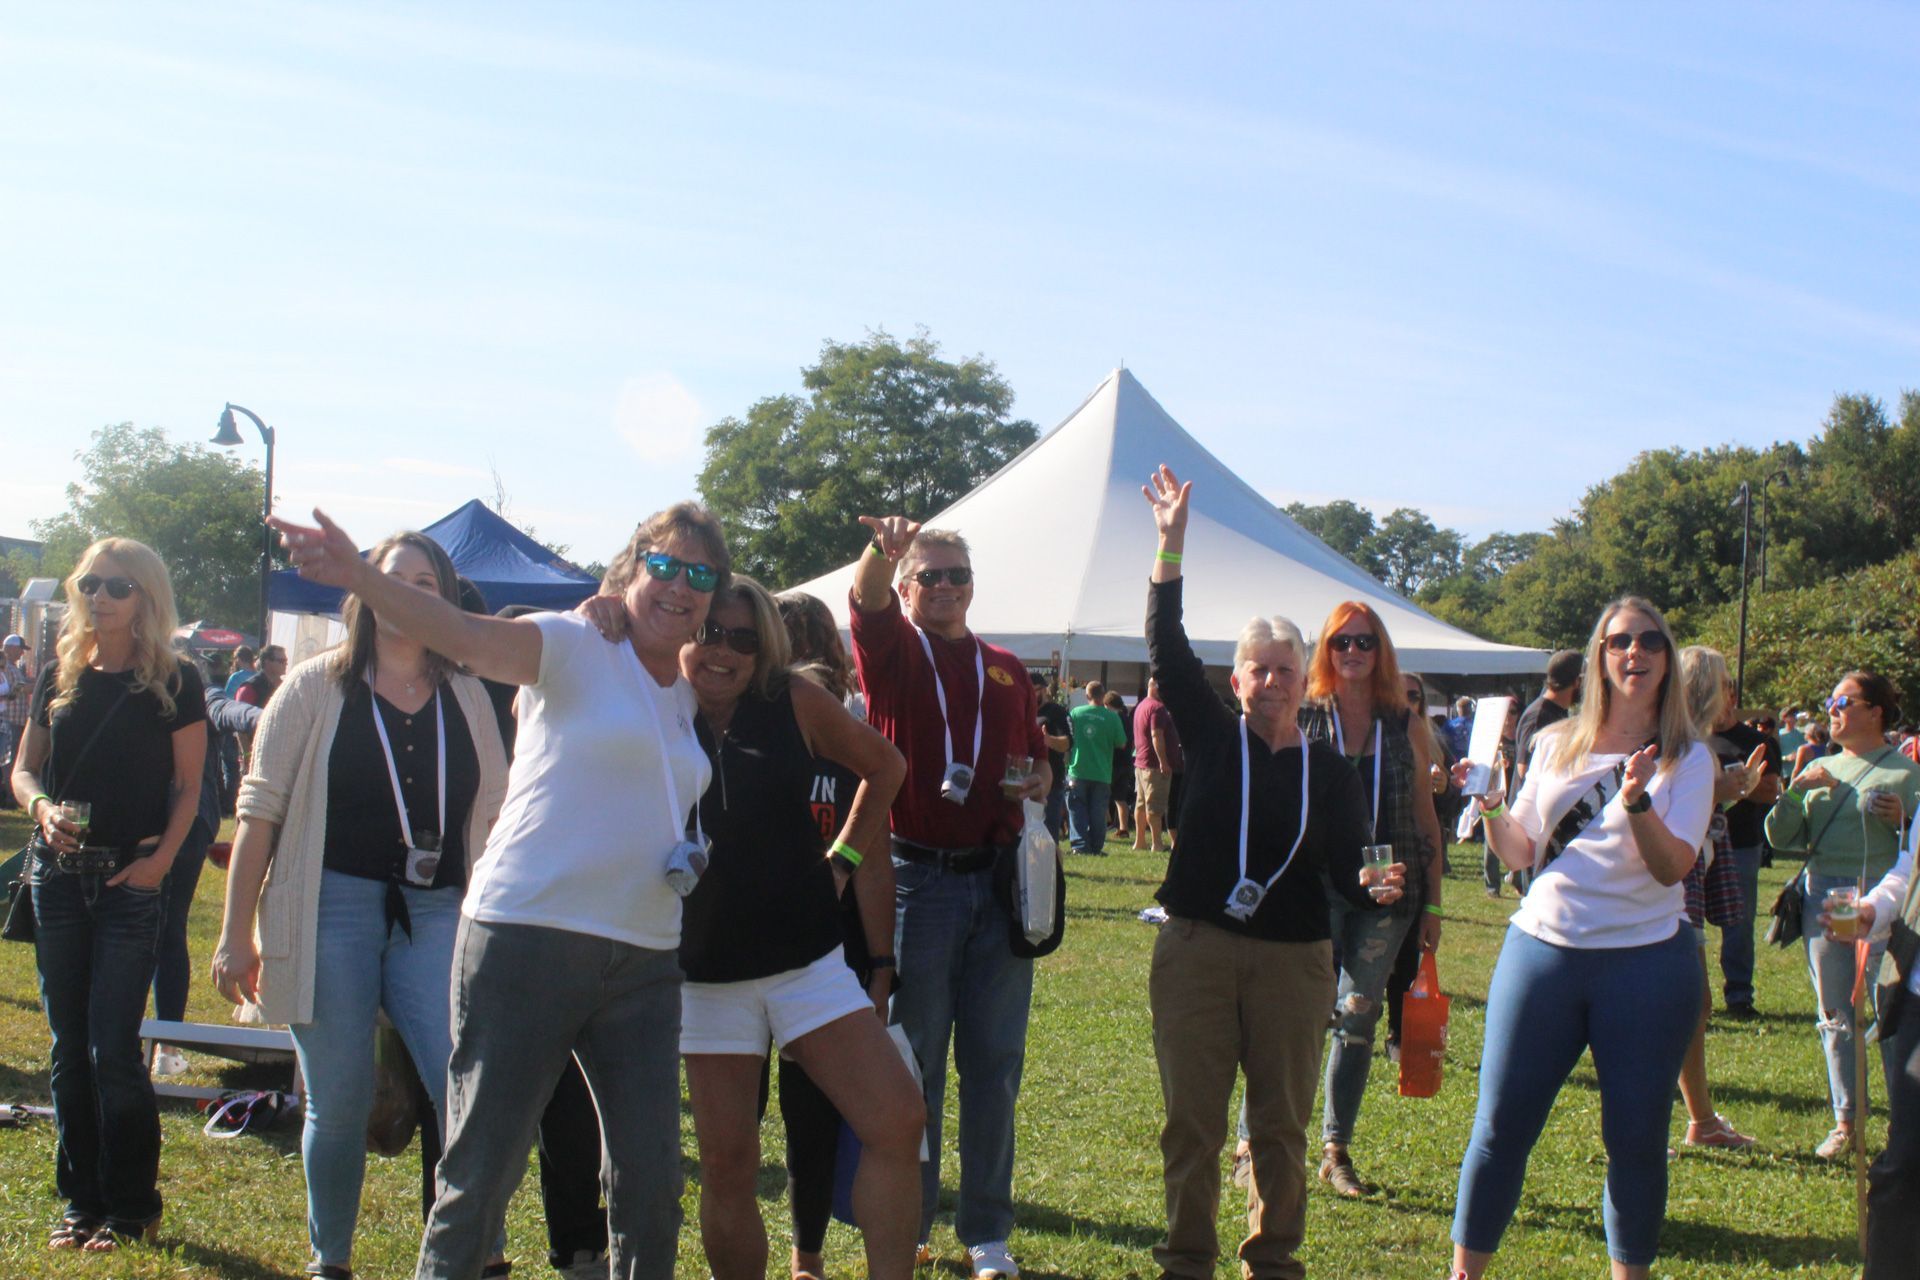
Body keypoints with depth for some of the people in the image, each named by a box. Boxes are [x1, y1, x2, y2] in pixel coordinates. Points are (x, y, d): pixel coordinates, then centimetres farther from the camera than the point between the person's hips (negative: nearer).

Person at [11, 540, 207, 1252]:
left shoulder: (174, 684, -3)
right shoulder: (59, 677, 9)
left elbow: (187, 786, -1)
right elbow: (24, 768, 12)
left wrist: (162, 857, -14)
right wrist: (41, 808, -9)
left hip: (132, 880, -4)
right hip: (59, 873, 4)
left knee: (113, 1049, -7)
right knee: (70, 1048, 9)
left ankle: (132, 1208, 6)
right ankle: (82, 1201, 20)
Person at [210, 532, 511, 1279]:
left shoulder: (467, 698, 11)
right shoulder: (317, 686, 3)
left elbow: (493, 814, 13)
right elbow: (260, 808, 1)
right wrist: (236, 932, -3)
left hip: (436, 915, 2)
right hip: (332, 907, -2)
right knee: (338, 1103, 5)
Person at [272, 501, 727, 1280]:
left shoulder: (688, 696, 16)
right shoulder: (575, 646, -5)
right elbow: (462, 635, -22)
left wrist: (689, 852, 15)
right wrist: (357, 576, -37)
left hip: (644, 960, 6)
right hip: (528, 938, -6)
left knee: (651, 1179, 8)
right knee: (483, 1167, -1)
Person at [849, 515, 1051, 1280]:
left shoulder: (1006, 669, 16)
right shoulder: (893, 651, 4)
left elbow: (1037, 755, 27)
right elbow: (866, 601, -17)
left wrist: (1039, 781, 3)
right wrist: (882, 548, -39)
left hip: (998, 880, 3)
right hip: (916, 879, -3)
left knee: (995, 1064, 5)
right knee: (914, 1065, 2)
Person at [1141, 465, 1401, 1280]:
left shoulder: (1330, 772, 4)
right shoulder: (1213, 739, 3)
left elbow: (1342, 872, 0)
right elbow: (1167, 648, -5)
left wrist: (1372, 888, -24)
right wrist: (1172, 543, -11)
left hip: (1292, 960, 1)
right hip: (1195, 947, -1)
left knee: (1281, 1126, 8)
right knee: (1191, 1121, 3)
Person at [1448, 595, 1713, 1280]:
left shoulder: (1687, 759, 0)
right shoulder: (1556, 744, 8)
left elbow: (1673, 867, -11)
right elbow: (1520, 852, 13)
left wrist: (1636, 800, -27)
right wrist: (1491, 807, -6)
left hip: (1646, 962, -2)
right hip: (1542, 949, 2)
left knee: (1637, 1139, 5)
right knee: (1501, 1126, 3)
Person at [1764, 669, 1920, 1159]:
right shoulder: (1820, 769, 15)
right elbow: (1780, 838, 10)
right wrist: (1795, 790, -4)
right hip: (1823, 899, 5)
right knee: (1836, 1017, 9)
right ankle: (1845, 1121, 18)